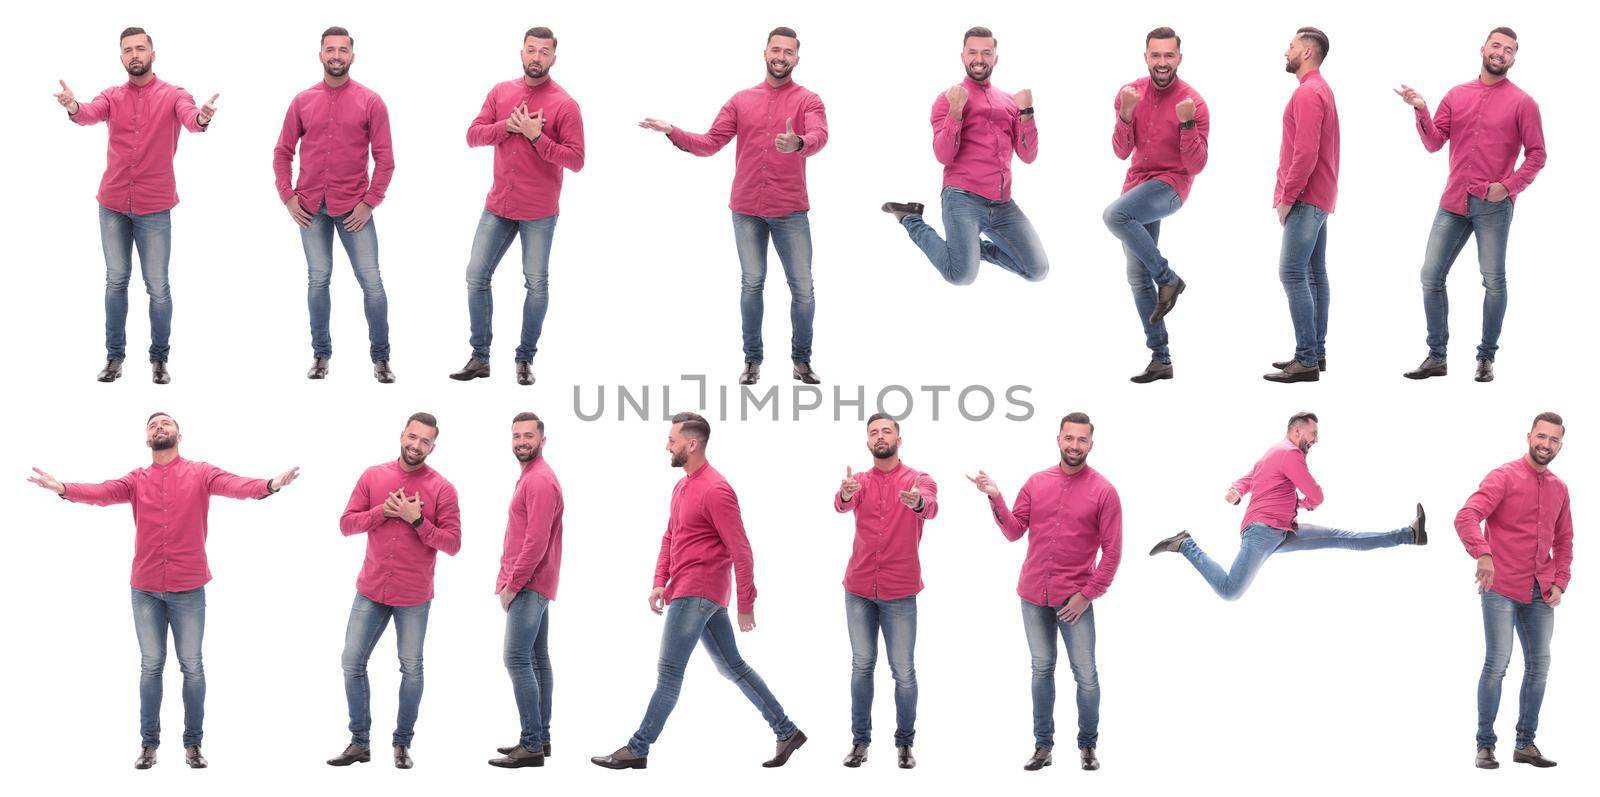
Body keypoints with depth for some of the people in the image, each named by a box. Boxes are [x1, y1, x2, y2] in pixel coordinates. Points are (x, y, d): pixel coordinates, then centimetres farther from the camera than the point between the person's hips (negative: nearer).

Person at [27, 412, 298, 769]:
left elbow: (233, 484, -18)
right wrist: (62, 488, -31)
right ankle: (148, 742, 16)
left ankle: (193, 743, 13)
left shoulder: (200, 473, 0)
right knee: (150, 666, 8)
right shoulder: (137, 480, 5)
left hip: (188, 589, -2)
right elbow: (103, 492, -11)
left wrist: (269, 485, -39)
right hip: (145, 589, 2)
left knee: (192, 666, 3)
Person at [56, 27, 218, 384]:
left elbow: (189, 116, -23)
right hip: (113, 204, 3)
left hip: (154, 207, -3)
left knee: (157, 286, 0)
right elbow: (91, 113, -16)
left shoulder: (172, 95, -3)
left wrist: (202, 118, -49)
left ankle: (159, 358, 12)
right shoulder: (112, 97, 4)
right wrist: (73, 108, -41)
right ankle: (115, 355, 18)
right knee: (116, 280, 10)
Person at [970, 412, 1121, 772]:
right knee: (1042, 669, 10)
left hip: (1075, 599, -3)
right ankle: (1043, 746, 16)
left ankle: (1088, 745, 13)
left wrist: (1088, 594, -10)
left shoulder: (1103, 491, -6)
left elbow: (1112, 551, -5)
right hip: (1034, 594, 3)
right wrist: (995, 498, -8)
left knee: (1086, 674, -2)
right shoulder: (1037, 483, 5)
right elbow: (1014, 532, 6)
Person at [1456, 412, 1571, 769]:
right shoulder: (1504, 477, -8)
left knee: (1539, 666, 7)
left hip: (1540, 593, 6)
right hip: (1502, 589, -6)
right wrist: (1482, 554, -37)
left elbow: (1563, 540, 20)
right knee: (1497, 662, -9)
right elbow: (1466, 517, -21)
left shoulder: (1559, 489, 12)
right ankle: (1485, 745, -2)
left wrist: (1560, 582, 6)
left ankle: (1526, 744, 18)